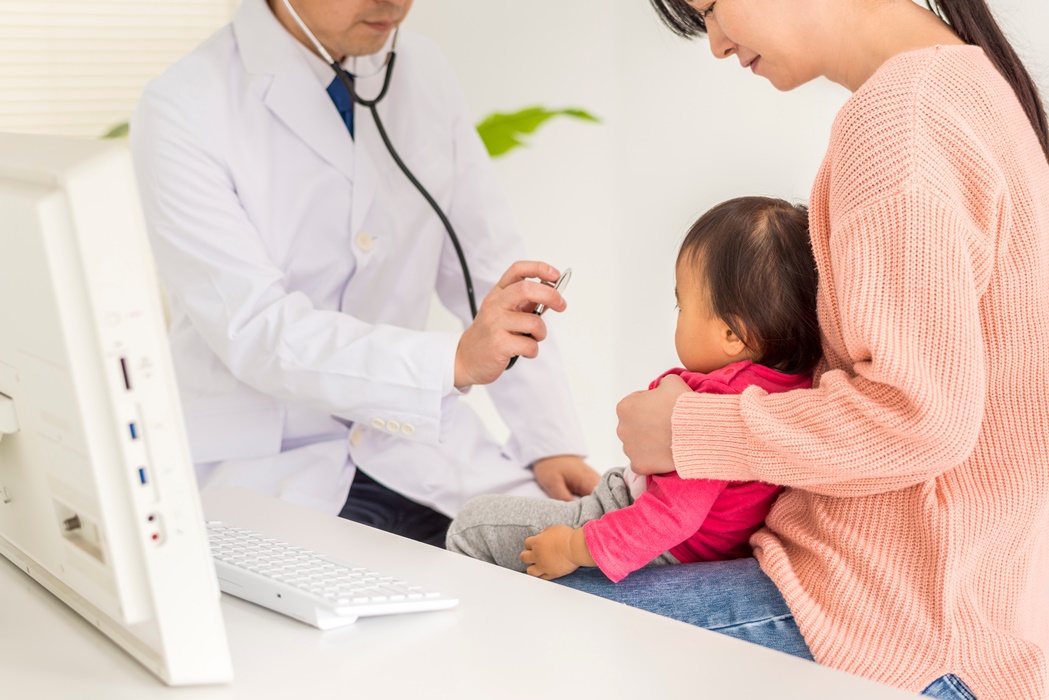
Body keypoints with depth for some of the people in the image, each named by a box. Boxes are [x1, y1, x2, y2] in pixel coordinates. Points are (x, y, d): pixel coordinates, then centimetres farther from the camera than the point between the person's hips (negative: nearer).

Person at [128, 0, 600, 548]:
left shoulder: (422, 73, 5)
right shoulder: (181, 109, -12)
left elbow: (490, 271, 7)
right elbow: (255, 330, -21)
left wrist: (550, 442, -2)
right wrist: (454, 360, -35)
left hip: (416, 449, 5)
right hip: (266, 466, -4)